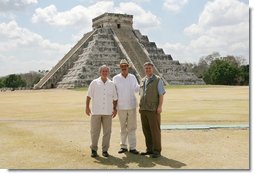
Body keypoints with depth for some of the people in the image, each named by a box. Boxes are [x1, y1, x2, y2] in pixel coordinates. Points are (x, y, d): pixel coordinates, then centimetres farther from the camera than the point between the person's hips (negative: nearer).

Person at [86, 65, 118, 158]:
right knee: (94, 131, 1)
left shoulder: (112, 84, 8)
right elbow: (89, 96, 2)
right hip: (96, 112, -2)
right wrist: (87, 107, -3)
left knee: (107, 132, 4)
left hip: (108, 112, 2)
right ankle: (94, 149, 13)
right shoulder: (94, 83, 2)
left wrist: (115, 109, 7)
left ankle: (105, 150, 14)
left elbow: (115, 98, 13)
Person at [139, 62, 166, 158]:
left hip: (153, 109, -6)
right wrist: (140, 106, 14)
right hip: (143, 109, 6)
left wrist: (160, 106, -15)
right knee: (146, 130, 8)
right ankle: (149, 149, 18)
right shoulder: (143, 80, 16)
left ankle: (157, 151, 4)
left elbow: (161, 94, -6)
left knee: (155, 130, -3)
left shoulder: (157, 80, -1)